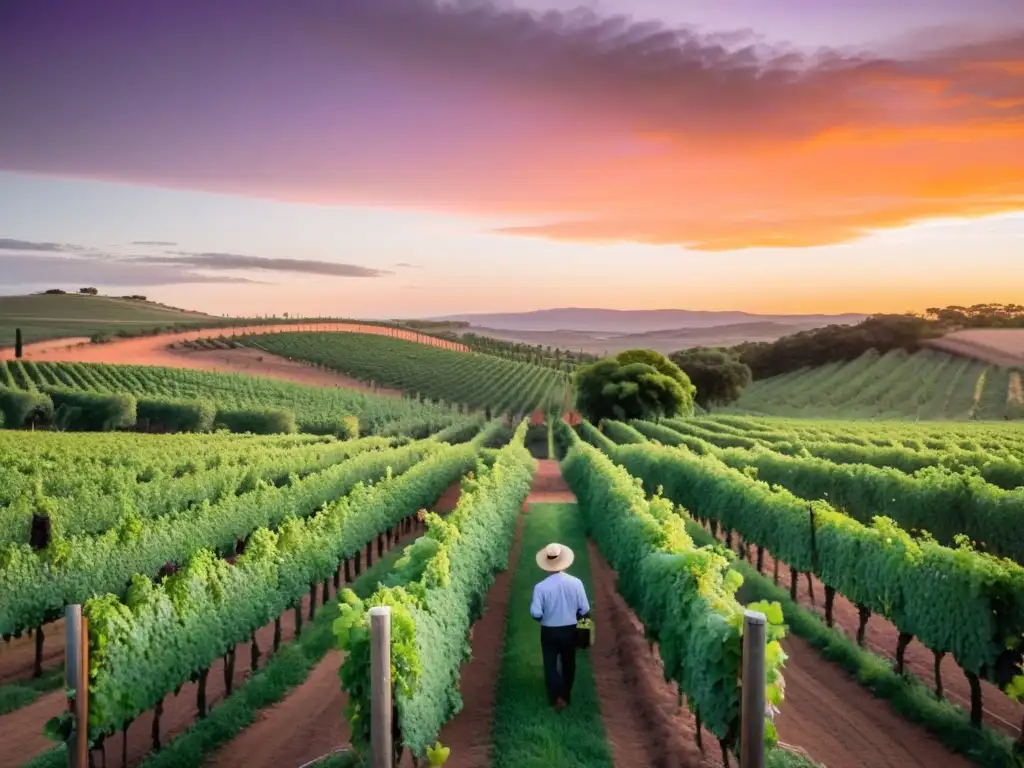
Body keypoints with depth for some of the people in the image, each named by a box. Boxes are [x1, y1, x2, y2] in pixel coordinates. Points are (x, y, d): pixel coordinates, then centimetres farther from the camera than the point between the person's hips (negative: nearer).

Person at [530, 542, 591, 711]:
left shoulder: (541, 587, -20)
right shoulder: (576, 583, -15)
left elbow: (535, 613, -17)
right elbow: (585, 610, -9)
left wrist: (545, 617, 5)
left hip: (549, 631, -2)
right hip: (570, 630, 2)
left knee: (550, 664, 13)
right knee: (568, 663, 21)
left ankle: (557, 697, 1)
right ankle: (566, 695, 38)